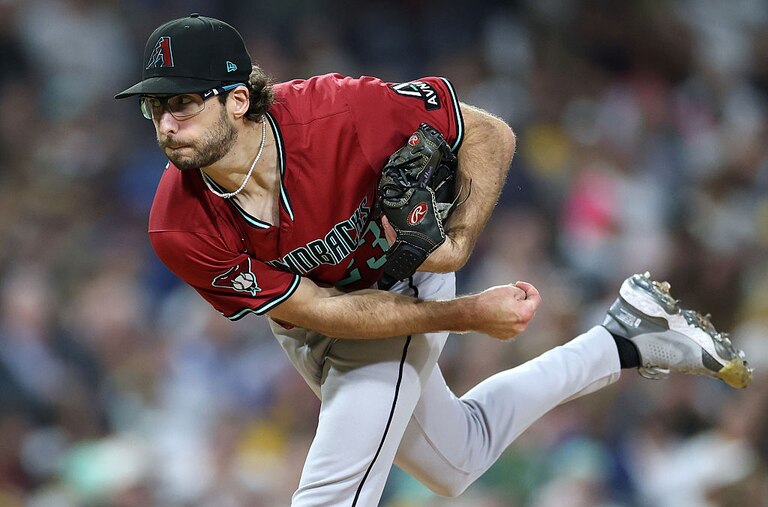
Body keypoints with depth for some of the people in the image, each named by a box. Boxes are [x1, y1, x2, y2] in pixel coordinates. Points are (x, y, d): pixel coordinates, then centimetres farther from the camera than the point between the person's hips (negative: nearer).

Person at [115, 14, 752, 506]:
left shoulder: (335, 114, -35)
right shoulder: (180, 229, -29)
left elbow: (490, 135, -21)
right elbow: (319, 309, -26)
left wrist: (459, 241, -36)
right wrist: (468, 315, -30)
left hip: (405, 282, -4)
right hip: (310, 330, 4)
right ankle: (623, 342, 39)